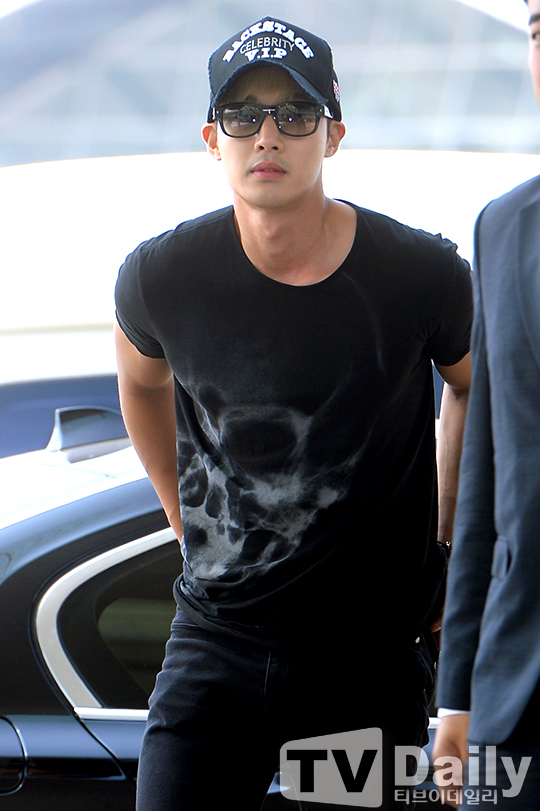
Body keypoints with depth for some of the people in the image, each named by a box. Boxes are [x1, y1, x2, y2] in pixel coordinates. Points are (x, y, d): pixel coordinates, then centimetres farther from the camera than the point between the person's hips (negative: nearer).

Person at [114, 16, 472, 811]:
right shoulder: (161, 276, -6)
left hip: (371, 651, -1)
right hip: (216, 638, 1)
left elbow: (475, 387, 12)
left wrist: (446, 544, 11)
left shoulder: (423, 276, -9)